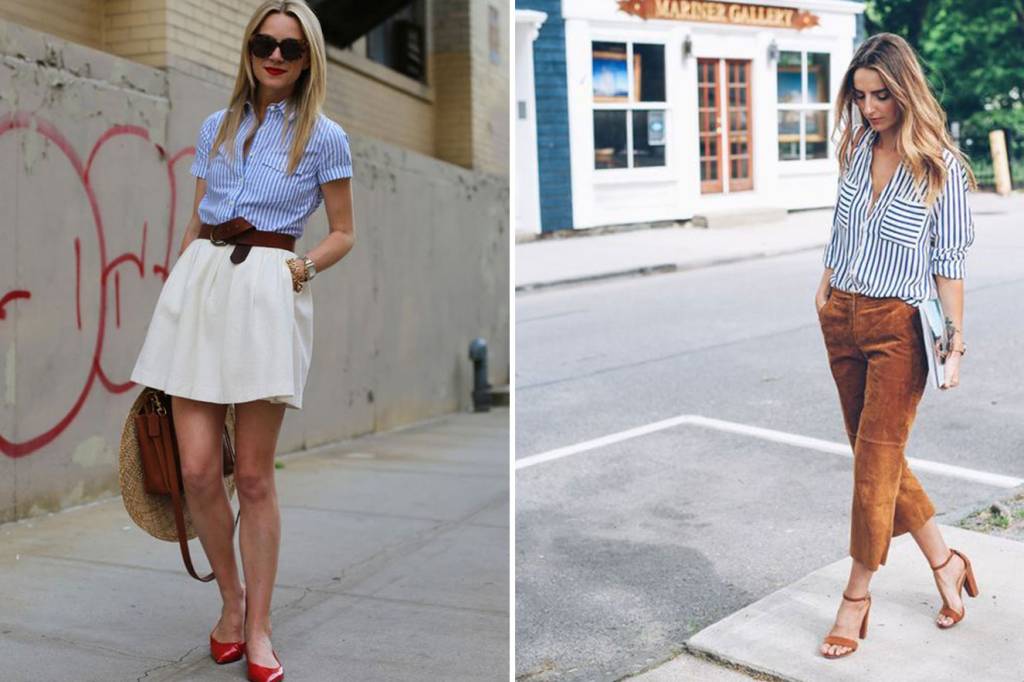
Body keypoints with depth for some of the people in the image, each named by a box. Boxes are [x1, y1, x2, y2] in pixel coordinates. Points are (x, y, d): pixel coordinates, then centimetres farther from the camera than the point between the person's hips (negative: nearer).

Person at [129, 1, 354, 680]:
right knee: (198, 469, -2)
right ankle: (232, 597, 22)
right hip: (199, 286, 4)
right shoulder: (215, 128, 16)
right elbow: (194, 223, 19)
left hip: (268, 293, -3)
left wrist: (303, 267, -8)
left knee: (254, 475, 0)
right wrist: (180, 289, 16)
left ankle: (258, 627, 14)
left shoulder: (324, 137, 5)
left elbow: (344, 234, 9)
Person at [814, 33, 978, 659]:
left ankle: (857, 597, 11)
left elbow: (950, 261, -8)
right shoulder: (857, 148, 7)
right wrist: (825, 288, 17)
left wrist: (955, 343, -11)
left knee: (877, 459, -2)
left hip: (899, 325, -6)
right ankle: (946, 563, 30)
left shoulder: (940, 165, -8)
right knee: (875, 456, 11)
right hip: (842, 319, 6)